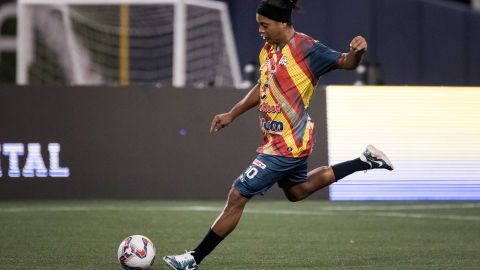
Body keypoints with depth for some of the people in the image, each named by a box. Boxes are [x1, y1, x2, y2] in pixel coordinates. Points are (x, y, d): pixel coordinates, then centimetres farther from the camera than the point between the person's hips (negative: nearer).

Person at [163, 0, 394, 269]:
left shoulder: (306, 48, -17)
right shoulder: (268, 50, 7)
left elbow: (346, 62, -12)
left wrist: (357, 52, -35)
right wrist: (232, 115, 19)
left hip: (285, 145, -10)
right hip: (293, 139, 10)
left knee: (237, 197, -7)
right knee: (297, 190, 31)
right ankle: (365, 161, 32)